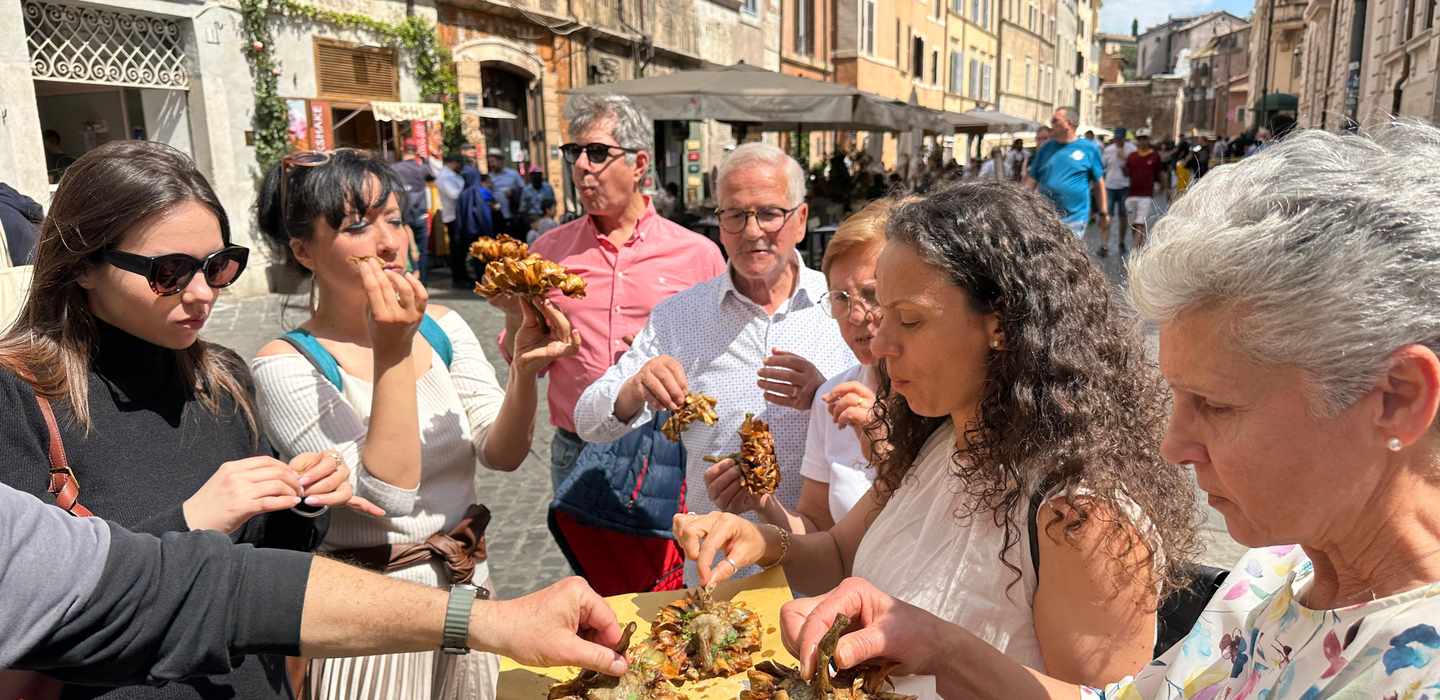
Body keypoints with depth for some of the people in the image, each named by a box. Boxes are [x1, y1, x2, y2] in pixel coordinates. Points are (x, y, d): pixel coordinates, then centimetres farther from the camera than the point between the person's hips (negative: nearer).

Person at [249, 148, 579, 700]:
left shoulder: (441, 327, -2)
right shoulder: (286, 366, -16)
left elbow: (502, 454, -9)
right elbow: (386, 494, -24)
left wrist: (524, 370, -26)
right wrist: (391, 353, -27)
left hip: (468, 586, 5)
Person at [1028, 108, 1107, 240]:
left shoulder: (1089, 148, 0)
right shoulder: (1045, 148, 7)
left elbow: (1098, 182, 6)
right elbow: (1033, 181, 9)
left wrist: (1104, 213, 8)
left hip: (1075, 218, -3)